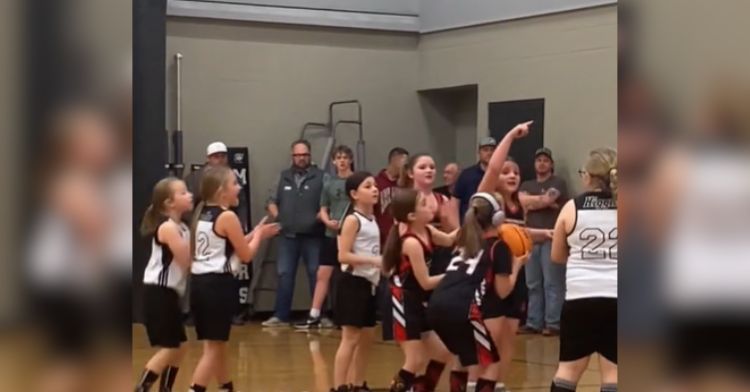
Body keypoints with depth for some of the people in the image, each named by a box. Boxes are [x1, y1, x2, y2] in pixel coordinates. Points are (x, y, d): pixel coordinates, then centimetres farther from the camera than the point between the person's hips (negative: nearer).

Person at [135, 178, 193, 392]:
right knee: (168, 348, -9)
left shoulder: (181, 227, 13)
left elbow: (188, 260, 11)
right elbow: (187, 261, -19)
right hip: (158, 292, -10)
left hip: (169, 293, 10)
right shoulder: (168, 227, -16)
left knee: (179, 346, 14)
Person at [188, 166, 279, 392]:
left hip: (199, 282, 9)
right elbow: (246, 255, -7)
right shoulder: (227, 217, -10)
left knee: (217, 344, 19)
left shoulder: (201, 214, 15)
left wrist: (255, 234, 22)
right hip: (218, 284, -9)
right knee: (213, 348, -4)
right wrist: (258, 235, 11)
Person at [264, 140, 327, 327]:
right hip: (288, 236, 4)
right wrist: (277, 217, 4)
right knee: (284, 275, 5)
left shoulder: (320, 177, -2)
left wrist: (320, 218, -18)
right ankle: (280, 316, 10)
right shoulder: (284, 177, 13)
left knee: (316, 275, 2)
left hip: (313, 236, -4)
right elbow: (272, 202, 20)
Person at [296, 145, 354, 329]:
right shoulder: (329, 184, 8)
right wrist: (328, 222, -9)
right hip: (331, 235, 3)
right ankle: (314, 316, 3)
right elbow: (323, 210, 12)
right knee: (323, 274, 0)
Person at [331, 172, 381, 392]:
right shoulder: (353, 220, -13)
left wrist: (384, 262, 8)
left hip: (369, 284, 9)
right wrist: (374, 260, -25)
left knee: (367, 337, 13)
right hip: (353, 283, -9)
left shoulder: (372, 220, 13)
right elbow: (343, 256, -20)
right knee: (350, 338, -10)